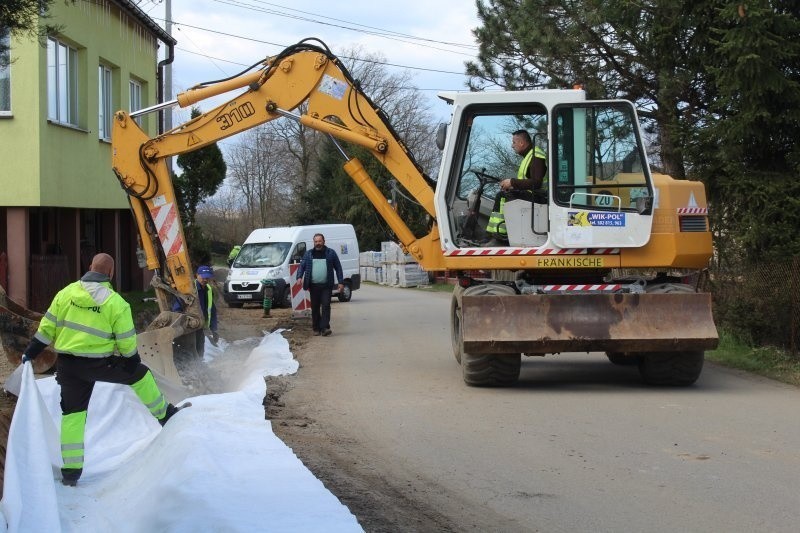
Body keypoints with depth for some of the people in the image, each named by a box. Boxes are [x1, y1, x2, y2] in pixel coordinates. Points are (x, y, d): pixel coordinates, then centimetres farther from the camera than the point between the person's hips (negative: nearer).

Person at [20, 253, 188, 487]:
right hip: (100, 364, -3)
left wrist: (31, 352, 13)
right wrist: (133, 362, 9)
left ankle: (70, 470, 10)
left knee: (72, 413, 11)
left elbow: (48, 326, 3)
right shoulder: (115, 302, -11)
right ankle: (165, 414, 36)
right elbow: (127, 341, -7)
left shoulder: (66, 293, -1)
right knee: (140, 375, 21)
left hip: (67, 364, 3)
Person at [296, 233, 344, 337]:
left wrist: (341, 282, 2)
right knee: (315, 308, 5)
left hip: (326, 285, -2)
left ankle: (325, 328, -15)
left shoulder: (331, 253, 8)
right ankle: (316, 328, 13)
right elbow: (302, 266, 8)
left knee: (326, 305, -11)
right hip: (313, 285, 2)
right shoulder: (309, 254, 12)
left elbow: (338, 268, 9)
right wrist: (299, 277, -11)